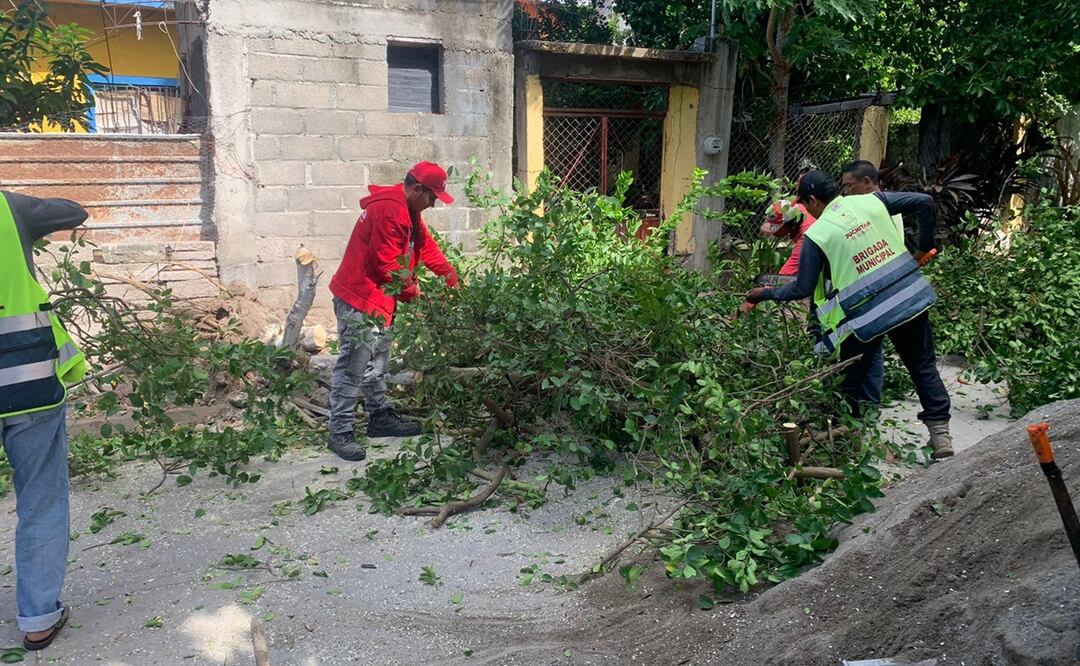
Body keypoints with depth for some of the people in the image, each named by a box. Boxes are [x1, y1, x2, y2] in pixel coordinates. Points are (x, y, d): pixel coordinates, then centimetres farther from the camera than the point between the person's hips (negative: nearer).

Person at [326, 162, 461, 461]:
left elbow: (427, 247, 17)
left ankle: (380, 417, 29)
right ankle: (340, 432, -3)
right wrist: (412, 290, -7)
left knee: (377, 364, 18)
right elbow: (386, 263, -23)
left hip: (379, 300, 11)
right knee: (352, 367, -8)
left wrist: (454, 280, 11)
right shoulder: (389, 211, -21)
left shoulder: (407, 212, 14)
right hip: (359, 301, -11)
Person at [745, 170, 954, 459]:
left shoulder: (816, 234, -7)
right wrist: (924, 247, 14)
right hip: (911, 297, 4)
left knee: (851, 380, 15)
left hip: (866, 314, -4)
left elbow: (802, 289, -3)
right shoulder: (871, 201, 3)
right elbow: (924, 202, 3)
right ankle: (940, 432, 14)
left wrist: (765, 293, 12)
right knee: (923, 367, 16)